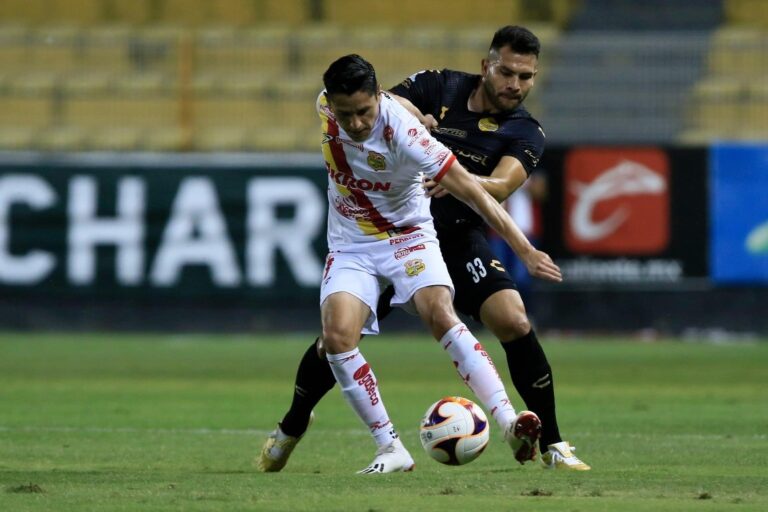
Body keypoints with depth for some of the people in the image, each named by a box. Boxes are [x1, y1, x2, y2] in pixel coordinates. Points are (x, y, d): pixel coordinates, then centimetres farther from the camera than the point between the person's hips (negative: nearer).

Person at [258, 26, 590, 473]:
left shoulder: (526, 134, -8)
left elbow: (501, 185, -26)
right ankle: (292, 427, 29)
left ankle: (552, 446, -9)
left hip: (459, 239, 0)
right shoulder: (436, 88, -5)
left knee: (514, 322, -22)